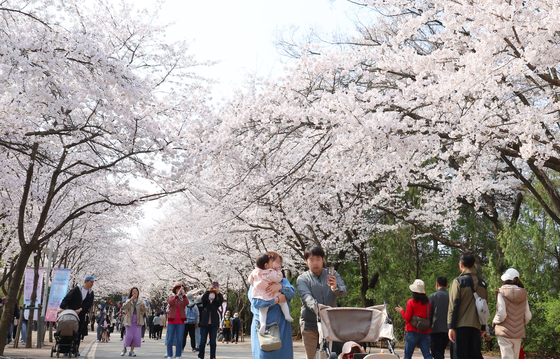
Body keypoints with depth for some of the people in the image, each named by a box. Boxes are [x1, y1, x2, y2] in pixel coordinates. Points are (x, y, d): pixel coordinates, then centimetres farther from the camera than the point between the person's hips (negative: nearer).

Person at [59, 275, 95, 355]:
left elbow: (89, 303, -2)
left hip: (81, 315, 3)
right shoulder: (77, 289, -6)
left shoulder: (90, 293, 6)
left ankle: (76, 349, 10)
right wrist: (62, 307, -22)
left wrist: (80, 309, -15)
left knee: (79, 332, 3)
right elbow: (67, 298, -11)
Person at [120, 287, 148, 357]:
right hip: (129, 320, -1)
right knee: (128, 336, -5)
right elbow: (124, 306, -13)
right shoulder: (128, 301, 8)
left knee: (136, 336, -5)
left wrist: (144, 306, -22)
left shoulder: (140, 302, 11)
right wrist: (131, 299, -27)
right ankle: (124, 349, 17)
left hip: (137, 321, 1)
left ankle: (132, 351, 2)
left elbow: (144, 310, 1)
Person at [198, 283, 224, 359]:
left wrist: (218, 292, -28)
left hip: (213, 324, 1)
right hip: (204, 324, -1)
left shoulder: (216, 302, 9)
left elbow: (221, 300, -11)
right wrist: (209, 290, -27)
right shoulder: (205, 302, 8)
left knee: (213, 342, 0)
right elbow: (203, 297, -13)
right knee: (202, 341, 0)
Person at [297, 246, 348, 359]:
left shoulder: (332, 275, 10)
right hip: (310, 323, -2)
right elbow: (307, 297, -16)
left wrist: (336, 288, -29)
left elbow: (344, 292, -5)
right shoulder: (303, 278, 2)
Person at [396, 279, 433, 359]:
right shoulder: (427, 302, 6)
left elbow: (407, 317, -7)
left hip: (413, 331, -4)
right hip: (425, 332, 4)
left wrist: (401, 311, 9)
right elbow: (429, 317, 11)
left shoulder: (411, 302, -7)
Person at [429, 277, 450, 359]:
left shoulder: (433, 296, -4)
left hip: (436, 329, -5)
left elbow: (429, 313, -4)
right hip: (447, 329, 5)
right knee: (441, 351, 16)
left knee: (436, 352, -4)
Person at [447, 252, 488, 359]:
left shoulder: (458, 281, -6)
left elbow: (453, 305, -10)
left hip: (461, 325, -5)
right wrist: (483, 327, 21)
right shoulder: (482, 283, 10)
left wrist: (451, 326, -9)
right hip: (476, 326, 5)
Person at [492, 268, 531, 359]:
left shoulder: (502, 293, -9)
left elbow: (501, 315, -17)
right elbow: (528, 316, 5)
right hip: (519, 333, 5)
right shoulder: (523, 294, 5)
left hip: (505, 332, -5)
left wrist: (494, 322, 2)